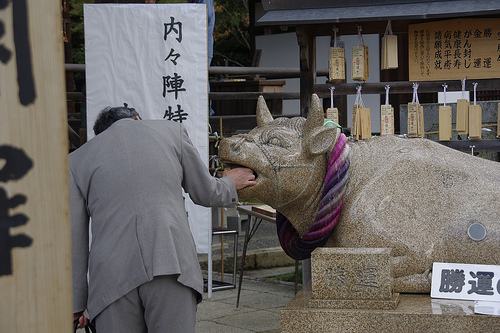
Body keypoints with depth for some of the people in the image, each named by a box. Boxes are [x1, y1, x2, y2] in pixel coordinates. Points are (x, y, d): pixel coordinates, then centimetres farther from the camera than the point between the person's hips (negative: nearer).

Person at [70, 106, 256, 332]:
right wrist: (230, 184, 49)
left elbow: (74, 239, 14)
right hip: (171, 263, 0)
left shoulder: (77, 161, 18)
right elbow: (206, 194, 27)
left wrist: (75, 303, 18)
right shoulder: (171, 131, 18)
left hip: (112, 274, 0)